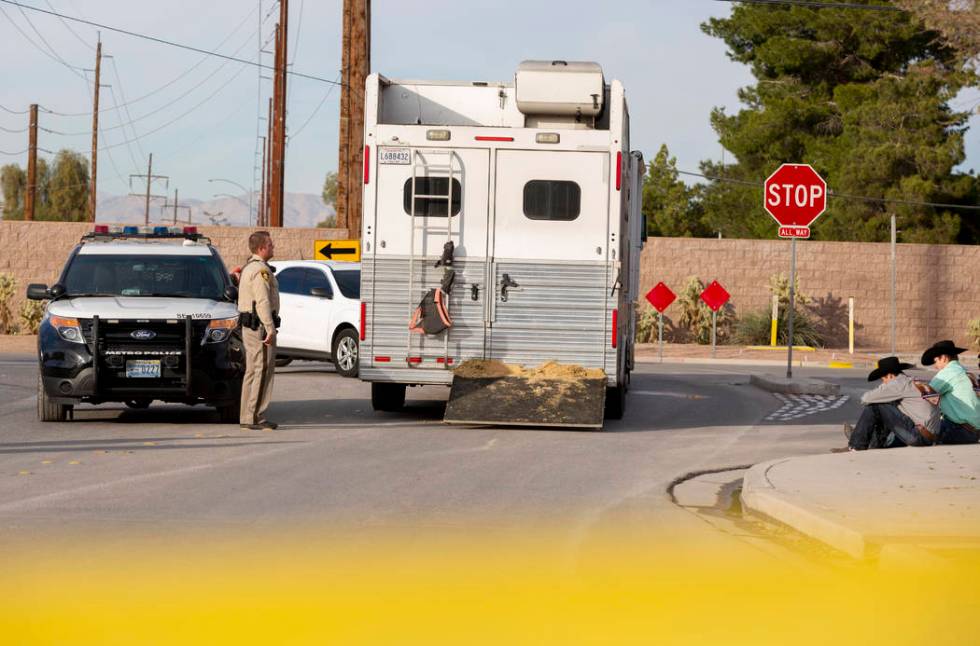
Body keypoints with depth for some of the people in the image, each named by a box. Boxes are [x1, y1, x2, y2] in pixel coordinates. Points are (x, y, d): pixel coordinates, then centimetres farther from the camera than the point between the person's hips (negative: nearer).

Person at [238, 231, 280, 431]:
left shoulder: (248, 268, 18)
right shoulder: (260, 270, -15)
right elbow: (263, 301, -22)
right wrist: (270, 328, -25)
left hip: (247, 325, 11)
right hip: (260, 325, -11)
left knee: (251, 371, 13)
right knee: (263, 371, -10)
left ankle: (246, 417, 16)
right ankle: (255, 418, -12)